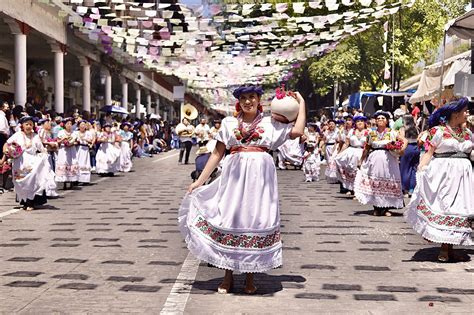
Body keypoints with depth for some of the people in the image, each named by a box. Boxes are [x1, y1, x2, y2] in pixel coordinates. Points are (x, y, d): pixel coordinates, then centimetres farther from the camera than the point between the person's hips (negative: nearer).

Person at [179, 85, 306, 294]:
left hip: (260, 177, 0)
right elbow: (217, 154, 11)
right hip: (234, 176, 1)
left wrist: (301, 103, 7)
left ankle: (250, 278, 11)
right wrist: (200, 180, 6)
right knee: (229, 221, -1)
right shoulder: (229, 124, 12)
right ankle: (228, 276, 12)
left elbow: (297, 131, -2)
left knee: (256, 222, 0)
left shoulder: (270, 124, 10)